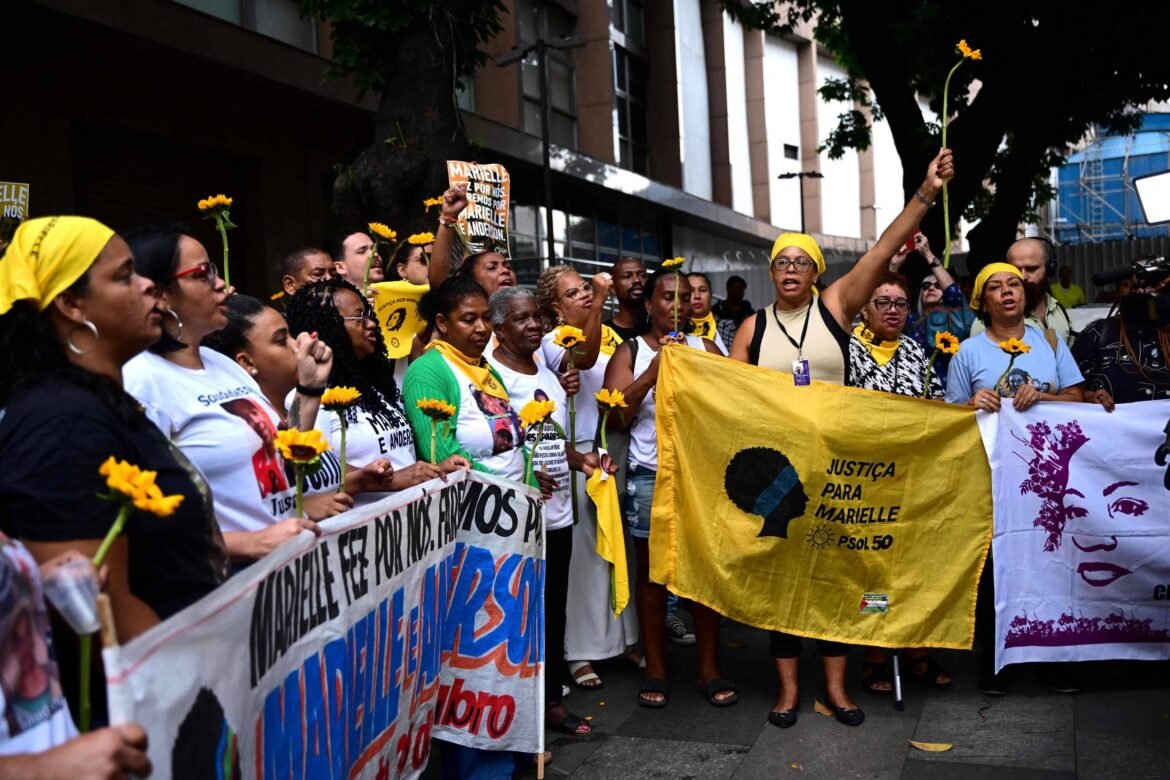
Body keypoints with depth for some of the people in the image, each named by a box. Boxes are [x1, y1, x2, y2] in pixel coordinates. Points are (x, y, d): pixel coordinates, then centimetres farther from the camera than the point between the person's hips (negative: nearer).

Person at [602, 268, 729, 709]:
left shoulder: (705, 349, 11)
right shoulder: (631, 351, 5)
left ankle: (709, 668, 17)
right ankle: (654, 670, 17)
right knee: (652, 571, 6)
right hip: (651, 477, -1)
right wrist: (655, 369, -14)